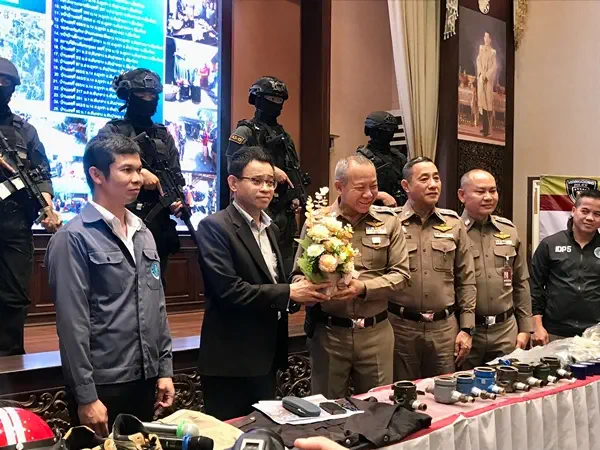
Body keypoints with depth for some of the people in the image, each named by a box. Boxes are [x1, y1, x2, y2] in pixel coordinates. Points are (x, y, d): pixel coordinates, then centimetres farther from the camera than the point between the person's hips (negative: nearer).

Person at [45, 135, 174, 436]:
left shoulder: (143, 234, 9)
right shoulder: (74, 238, -11)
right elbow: (72, 323, -14)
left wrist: (164, 369, 9)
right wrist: (85, 396, -15)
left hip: (145, 379, 7)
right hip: (102, 385, -6)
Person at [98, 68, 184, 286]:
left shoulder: (164, 136, 17)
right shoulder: (112, 131, 3)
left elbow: (176, 176, 12)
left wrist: (178, 199, -8)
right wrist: (138, 172, -23)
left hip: (159, 224, 5)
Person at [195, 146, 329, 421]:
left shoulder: (271, 228, 13)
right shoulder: (214, 227, -13)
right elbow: (228, 290, -22)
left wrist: (300, 293, -3)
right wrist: (288, 293, -18)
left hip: (266, 357, 8)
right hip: (231, 361, -8)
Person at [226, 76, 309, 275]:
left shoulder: (283, 134, 19)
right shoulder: (245, 131, -4)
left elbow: (294, 170, 21)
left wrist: (297, 197, 5)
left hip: (285, 211, 8)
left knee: (285, 264, 11)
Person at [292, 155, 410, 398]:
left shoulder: (388, 221, 1)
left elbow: (401, 274, 0)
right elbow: (298, 275, 2)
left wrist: (363, 287, -16)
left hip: (376, 332, 1)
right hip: (328, 332, -1)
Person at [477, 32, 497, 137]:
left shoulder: (493, 52, 3)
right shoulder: (481, 48, 13)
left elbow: (494, 66, -2)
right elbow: (478, 61, 5)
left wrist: (487, 75, -14)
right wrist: (482, 73, -9)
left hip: (489, 78, -3)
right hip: (481, 77, 3)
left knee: (488, 100, -6)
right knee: (482, 99, 2)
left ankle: (489, 129, -7)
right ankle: (485, 127, 7)